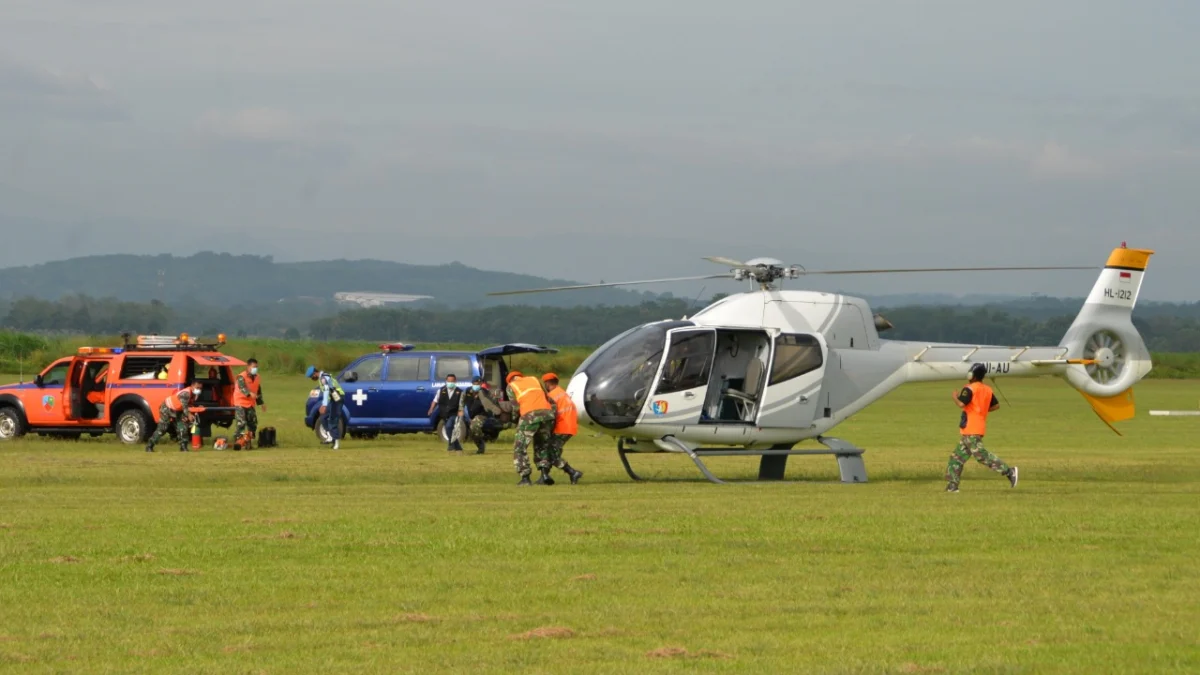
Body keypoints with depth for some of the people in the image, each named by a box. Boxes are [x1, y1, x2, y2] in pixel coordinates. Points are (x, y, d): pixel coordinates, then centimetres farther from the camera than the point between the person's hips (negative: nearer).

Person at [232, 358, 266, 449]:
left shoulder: (256, 378, 8)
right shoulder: (242, 377, -15)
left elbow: (258, 391, 21)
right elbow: (242, 387, -33)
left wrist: (261, 403, 22)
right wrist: (250, 393, -51)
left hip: (250, 404, 7)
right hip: (240, 403, -7)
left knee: (253, 423, 7)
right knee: (241, 422, -18)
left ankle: (248, 441, 18)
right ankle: (237, 440, -15)